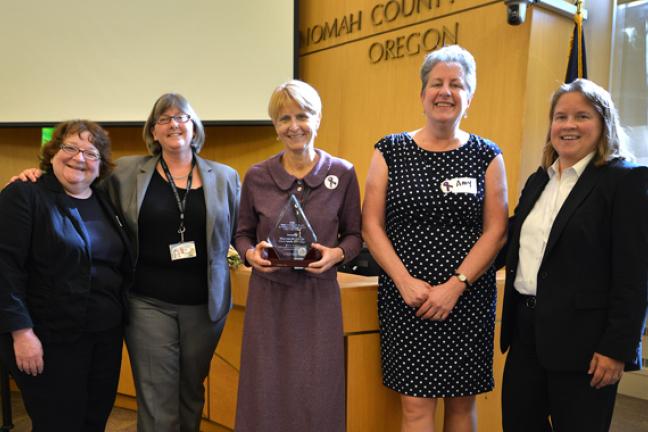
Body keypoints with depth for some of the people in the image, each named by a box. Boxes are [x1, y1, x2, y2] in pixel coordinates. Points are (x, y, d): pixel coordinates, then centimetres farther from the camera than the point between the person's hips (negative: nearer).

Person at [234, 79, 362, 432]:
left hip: (318, 296, -1)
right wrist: (250, 254, -11)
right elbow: (242, 233, 10)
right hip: (268, 295, 1)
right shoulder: (256, 177, 0)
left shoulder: (342, 174, -3)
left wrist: (337, 254, -14)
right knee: (265, 393, 8)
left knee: (317, 395, 6)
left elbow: (354, 234, 6)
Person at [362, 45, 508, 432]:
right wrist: (405, 281, -11)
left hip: (469, 299, 1)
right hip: (404, 298, -1)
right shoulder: (390, 151, 2)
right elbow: (371, 225, -1)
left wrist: (455, 286, -11)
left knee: (462, 399, 12)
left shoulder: (487, 156, 3)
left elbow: (496, 231, -1)